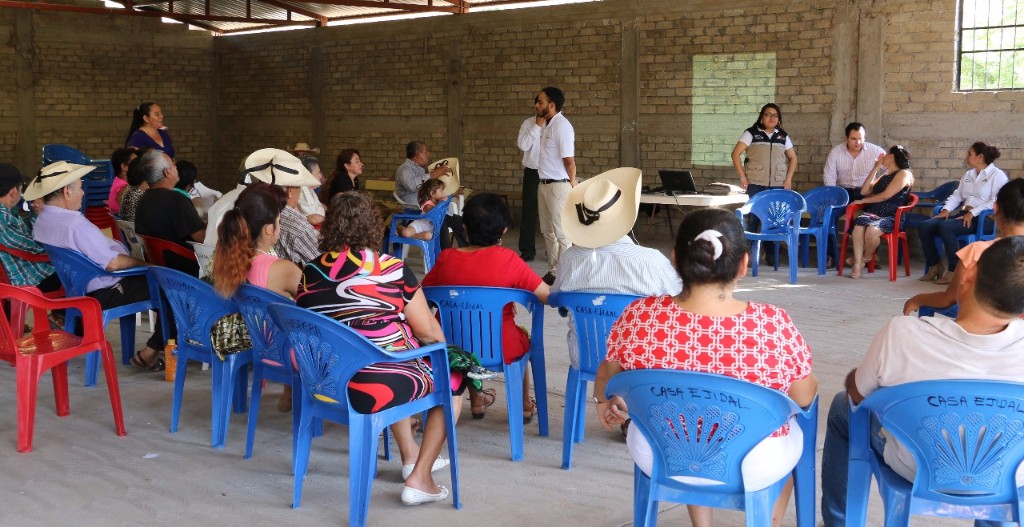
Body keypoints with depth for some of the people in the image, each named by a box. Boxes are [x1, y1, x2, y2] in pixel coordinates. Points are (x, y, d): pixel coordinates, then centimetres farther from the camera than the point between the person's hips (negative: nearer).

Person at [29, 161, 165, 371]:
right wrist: (143, 263, -8)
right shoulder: (75, 223, -27)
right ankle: (150, 353, 1)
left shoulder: (41, 221, 5)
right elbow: (112, 263, -25)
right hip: (104, 294, -10)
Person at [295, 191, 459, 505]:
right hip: (375, 389, -6)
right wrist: (442, 339, 18)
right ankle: (419, 479, 16)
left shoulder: (310, 273, 1)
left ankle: (411, 457, 42)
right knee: (453, 380, 18)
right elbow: (427, 331, -7)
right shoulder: (391, 271, -13)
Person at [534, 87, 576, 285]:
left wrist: (572, 185, -8)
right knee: (548, 231, 15)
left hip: (558, 186, -9)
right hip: (544, 184, 9)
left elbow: (569, 161, -16)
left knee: (561, 232, -2)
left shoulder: (562, 126, -16)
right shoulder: (547, 125, 11)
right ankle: (553, 271, 24)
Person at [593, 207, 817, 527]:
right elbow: (805, 397, -8)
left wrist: (606, 403, 19)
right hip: (753, 469, -1)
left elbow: (607, 379, -3)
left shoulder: (641, 317, -22)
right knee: (794, 427, 33)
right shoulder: (772, 324, -26)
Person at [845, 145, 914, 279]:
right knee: (858, 225, -32)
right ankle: (857, 265, -34)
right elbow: (864, 191, 18)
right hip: (873, 213, 6)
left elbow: (885, 195, -7)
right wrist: (875, 169, 19)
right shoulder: (884, 175, 29)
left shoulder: (904, 174, 3)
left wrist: (863, 201, 2)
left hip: (892, 217, -6)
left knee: (872, 230, -38)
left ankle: (865, 258, -9)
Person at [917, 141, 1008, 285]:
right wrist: (946, 209, -1)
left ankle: (954, 271, -25)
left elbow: (996, 202, -13)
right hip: (962, 213, 8)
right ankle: (933, 267, -5)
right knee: (924, 226, -13)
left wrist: (973, 212, -21)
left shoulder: (998, 175, -1)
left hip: (982, 218, -8)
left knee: (945, 227, -34)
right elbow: (957, 195, 19)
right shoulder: (968, 175, 24)